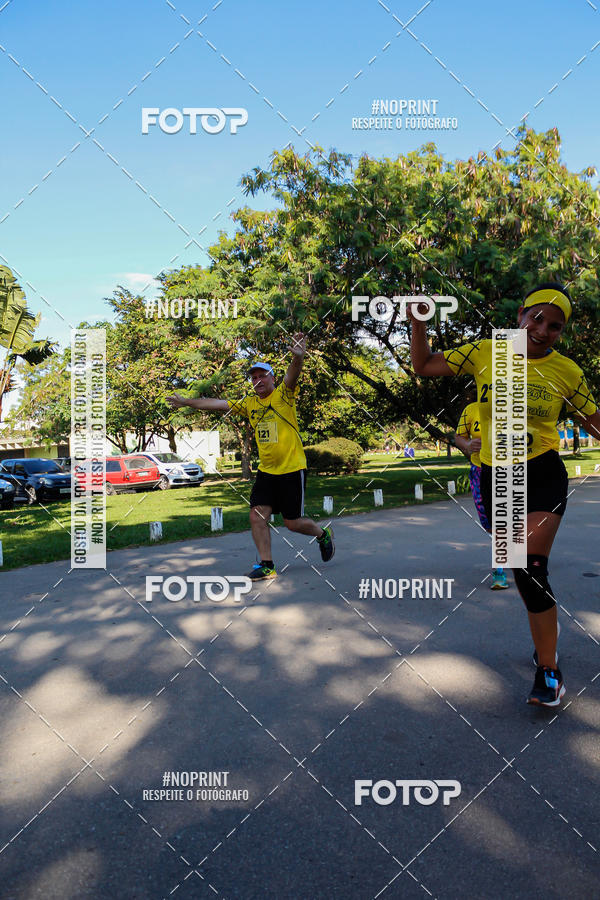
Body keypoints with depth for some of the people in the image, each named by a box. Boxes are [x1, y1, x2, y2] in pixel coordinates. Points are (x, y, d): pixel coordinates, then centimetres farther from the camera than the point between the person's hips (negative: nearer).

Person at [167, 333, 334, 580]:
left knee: (292, 523, 2)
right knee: (257, 516, -4)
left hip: (292, 469, -5)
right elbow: (217, 404, 13)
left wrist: (298, 358, -50)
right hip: (266, 471, 5)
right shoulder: (249, 403, 9)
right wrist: (186, 402, 13)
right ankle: (266, 565, 8)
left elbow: (292, 376, -29)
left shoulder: (284, 395, -7)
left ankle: (323, 534, 32)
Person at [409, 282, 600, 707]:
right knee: (525, 572, 13)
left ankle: (549, 670, 3)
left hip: (543, 476, -2)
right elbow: (424, 365, 2)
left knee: (530, 569, -15)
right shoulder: (485, 353, -2)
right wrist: (418, 320, -9)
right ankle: (546, 643, 38)